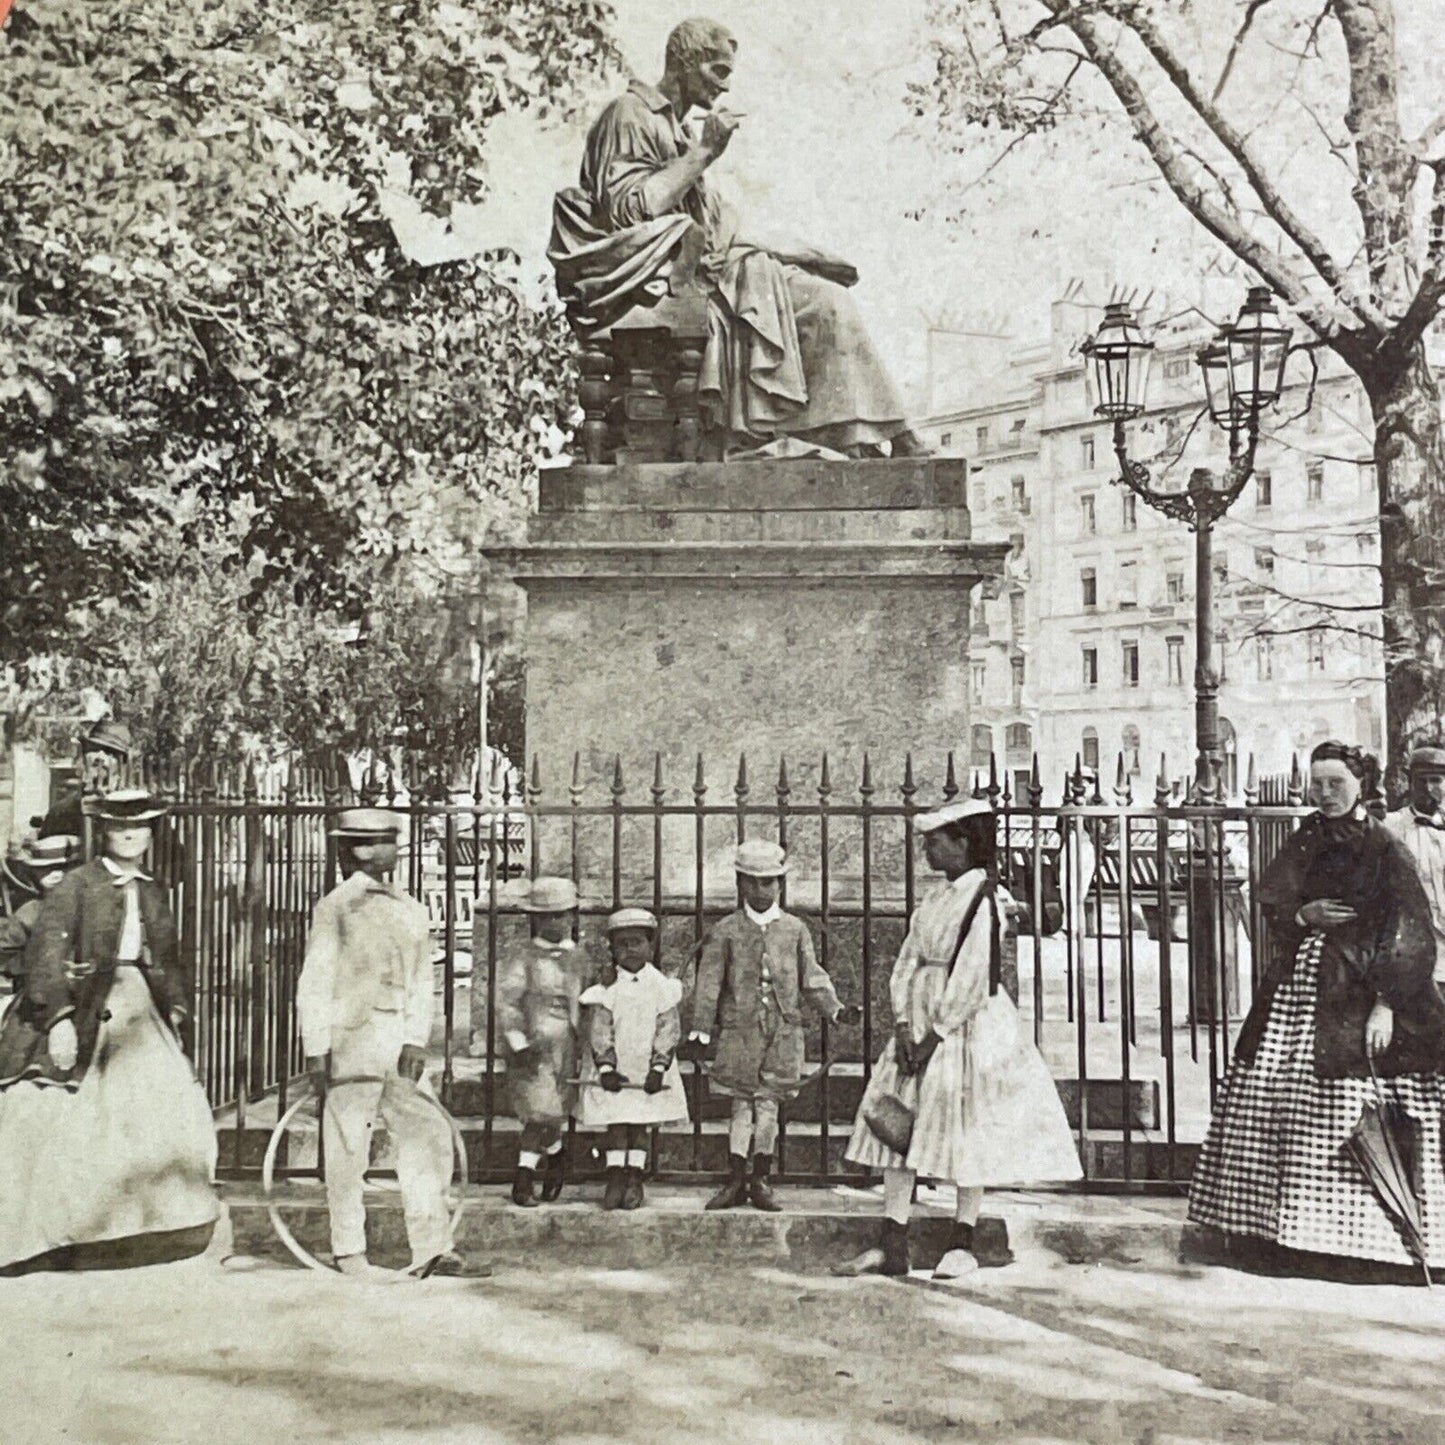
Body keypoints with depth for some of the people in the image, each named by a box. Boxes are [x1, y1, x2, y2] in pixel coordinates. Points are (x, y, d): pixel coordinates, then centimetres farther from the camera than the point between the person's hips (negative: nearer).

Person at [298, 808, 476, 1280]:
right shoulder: (336, 906, -4)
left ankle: (432, 1249, 10)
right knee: (348, 1147, 0)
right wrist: (317, 1052, -11)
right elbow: (314, 984, -6)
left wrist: (415, 1041, -4)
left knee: (429, 1135, 4)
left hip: (399, 1043, 6)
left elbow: (421, 981, 9)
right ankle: (349, 1254, 12)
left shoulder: (410, 910, 13)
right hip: (351, 1039, -6)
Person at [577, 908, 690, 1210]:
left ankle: (634, 1179, 12)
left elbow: (668, 1029, -3)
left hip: (648, 1074, 1)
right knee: (616, 1126, -2)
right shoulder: (606, 987, -1)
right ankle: (615, 1181, 3)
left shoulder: (661, 985, 1)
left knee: (639, 1127, 5)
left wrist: (658, 1068, -13)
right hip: (615, 1072, -1)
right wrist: (606, 1067, -15)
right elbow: (599, 1031, -5)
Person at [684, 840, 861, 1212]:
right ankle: (736, 1181, 12)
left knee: (768, 1105, 5)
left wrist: (836, 1010, -4)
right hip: (739, 1030, -1)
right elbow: (709, 982, 0)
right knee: (741, 1105, 2)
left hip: (783, 1031, 1)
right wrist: (701, 1030, -5)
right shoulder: (727, 931, 2)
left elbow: (811, 978, 10)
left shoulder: (795, 929, 8)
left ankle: (760, 1181, 16)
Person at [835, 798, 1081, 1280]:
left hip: (968, 1027, -8)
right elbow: (908, 962, 8)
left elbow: (970, 981, -16)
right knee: (897, 1127, 4)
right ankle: (892, 1247, 8)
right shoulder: (933, 898, 10)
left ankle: (963, 1241, 14)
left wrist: (936, 1035, -15)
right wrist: (903, 1024, -4)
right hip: (920, 1022, 8)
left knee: (969, 1133, 0)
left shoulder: (983, 900, -13)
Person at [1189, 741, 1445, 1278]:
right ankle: (1265, 1228, 12)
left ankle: (1347, 1235, 5)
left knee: (1344, 1115, -6)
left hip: (1354, 997, -5)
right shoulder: (1305, 842, 11)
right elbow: (1270, 903, 10)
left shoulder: (1384, 848, -4)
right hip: (1295, 987, 5)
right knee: (1265, 1105, 3)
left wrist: (1385, 1003, -17)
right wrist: (1304, 916, -12)